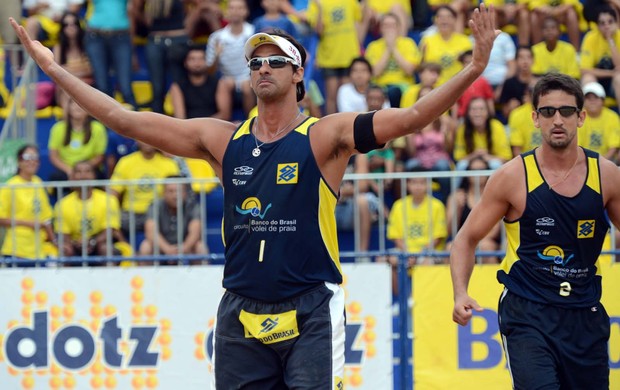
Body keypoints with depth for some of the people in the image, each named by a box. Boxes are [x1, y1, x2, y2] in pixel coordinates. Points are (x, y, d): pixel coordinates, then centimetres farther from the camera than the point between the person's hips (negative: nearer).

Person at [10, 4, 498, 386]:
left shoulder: (325, 136, -1)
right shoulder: (223, 139, 10)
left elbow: (410, 118, -12)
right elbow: (124, 119, 13)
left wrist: (474, 69, -24)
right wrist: (54, 68, 13)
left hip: (310, 312, -4)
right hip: (240, 314, 4)